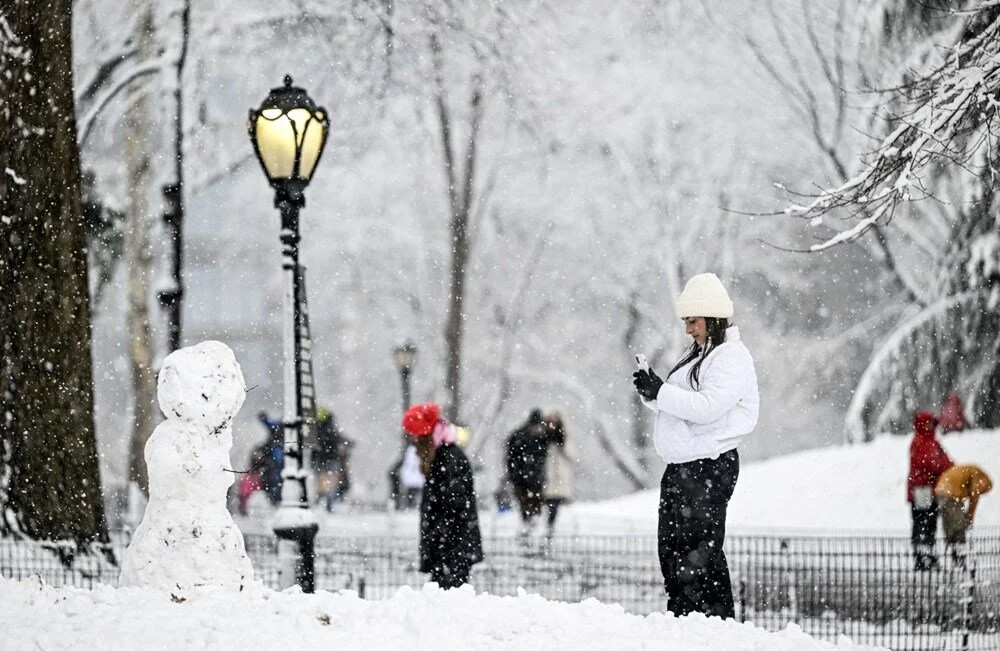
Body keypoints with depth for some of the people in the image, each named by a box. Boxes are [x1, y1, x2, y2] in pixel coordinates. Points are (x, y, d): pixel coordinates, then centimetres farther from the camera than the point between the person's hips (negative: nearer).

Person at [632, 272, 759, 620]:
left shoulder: (732, 357, -9)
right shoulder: (697, 356, 21)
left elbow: (707, 406, -21)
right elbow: (676, 406, 23)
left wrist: (660, 392, -18)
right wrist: (652, 392, 3)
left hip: (709, 468, -10)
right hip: (680, 467, 10)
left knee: (701, 553, -11)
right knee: (671, 549, 11)